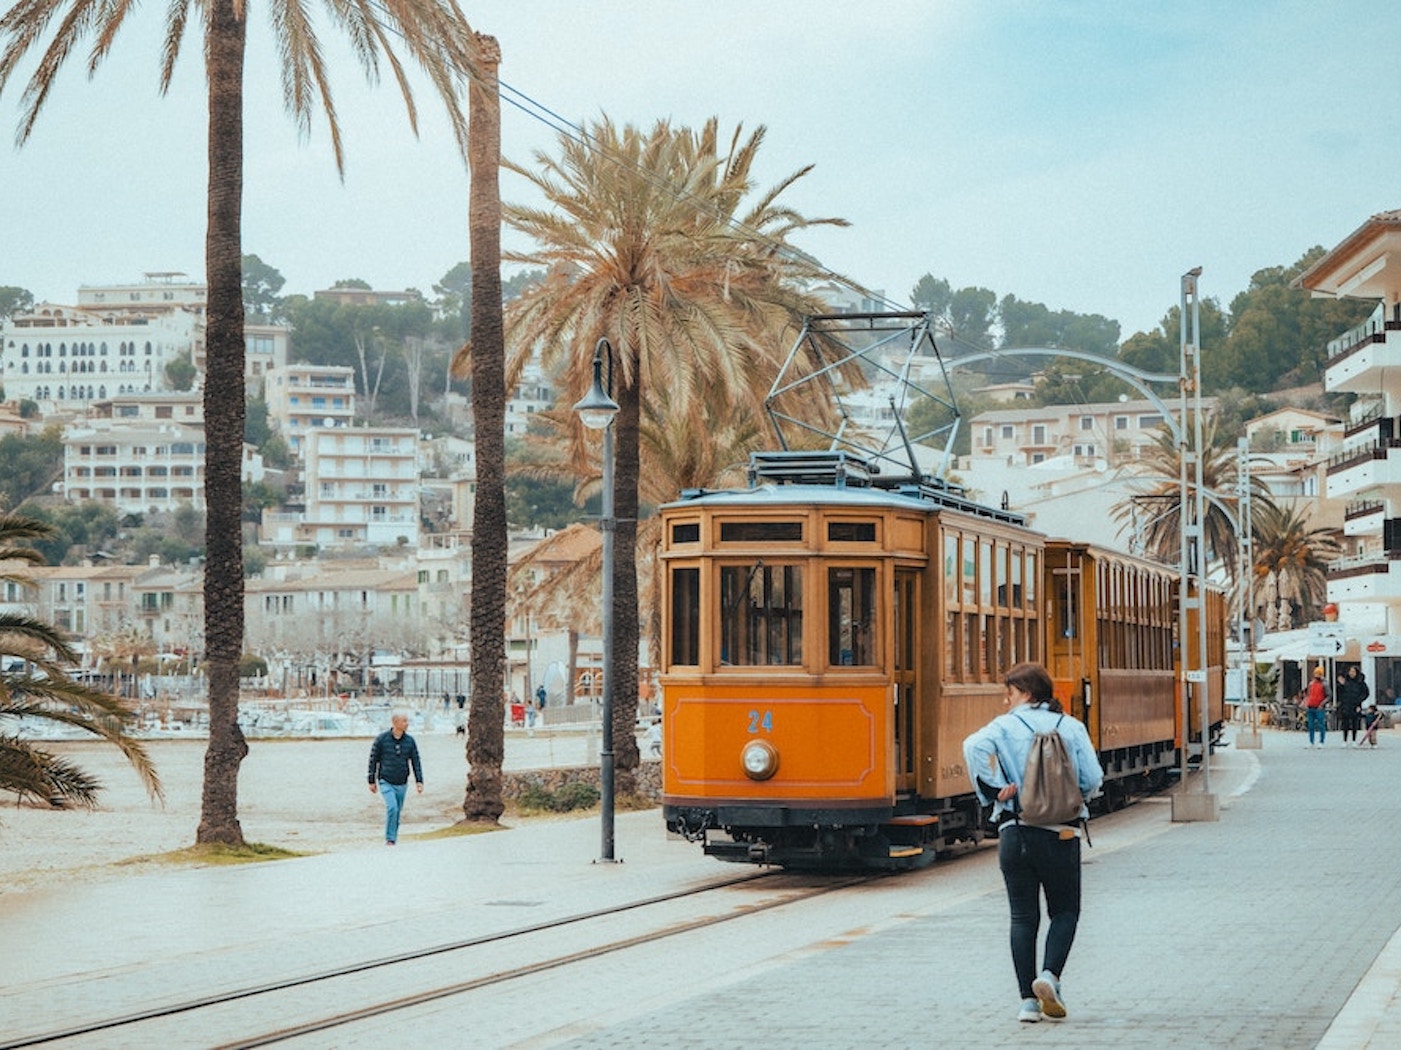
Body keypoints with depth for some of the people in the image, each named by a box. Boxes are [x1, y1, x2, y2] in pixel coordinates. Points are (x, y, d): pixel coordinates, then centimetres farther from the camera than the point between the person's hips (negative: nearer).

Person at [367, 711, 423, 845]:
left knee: (397, 812, 8)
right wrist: (372, 781, 1)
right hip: (386, 782, -3)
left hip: (402, 784, 4)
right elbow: (373, 760, 0)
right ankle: (389, 839, -11)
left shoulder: (410, 741, 1)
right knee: (392, 808, -19)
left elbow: (416, 761, 6)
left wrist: (419, 781, -2)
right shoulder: (381, 739, -7)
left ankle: (393, 840, 20)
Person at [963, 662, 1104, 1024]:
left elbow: (975, 746, -19)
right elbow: (1093, 779, -2)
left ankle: (1028, 1000, 2)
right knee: (1065, 911, 14)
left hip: (1015, 833, 0)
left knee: (1023, 917, 7)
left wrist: (995, 790, -10)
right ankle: (1049, 975, -10)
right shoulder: (1071, 727, 3)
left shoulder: (1005, 726, 0)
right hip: (1061, 834, 0)